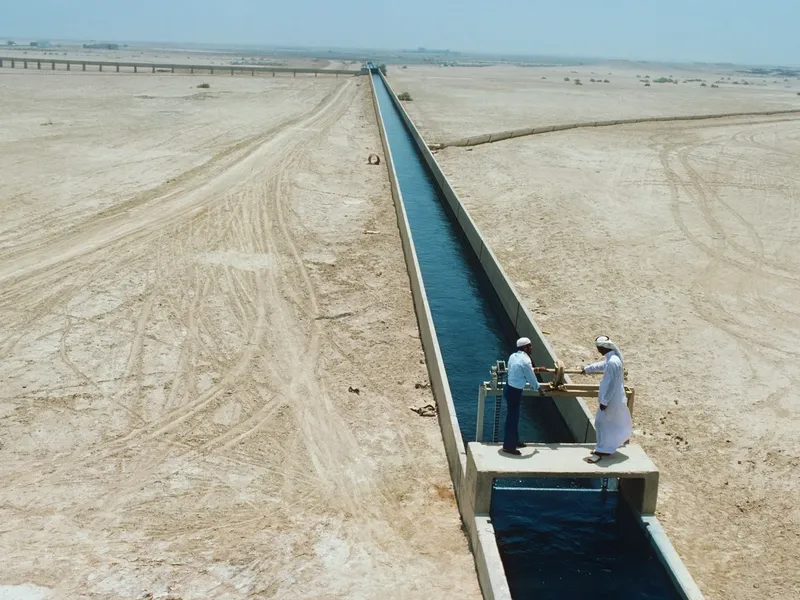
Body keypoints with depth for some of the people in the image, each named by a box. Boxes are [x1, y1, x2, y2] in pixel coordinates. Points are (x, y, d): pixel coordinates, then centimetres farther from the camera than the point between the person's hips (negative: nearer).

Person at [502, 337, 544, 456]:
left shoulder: (513, 356, 5)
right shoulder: (525, 361, -21)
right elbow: (531, 378, -10)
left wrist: (533, 369, 38)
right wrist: (538, 388, 8)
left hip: (509, 388, 9)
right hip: (514, 392, -9)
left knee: (513, 416, 21)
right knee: (512, 417, 2)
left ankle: (514, 440, 36)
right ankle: (508, 446, 11)